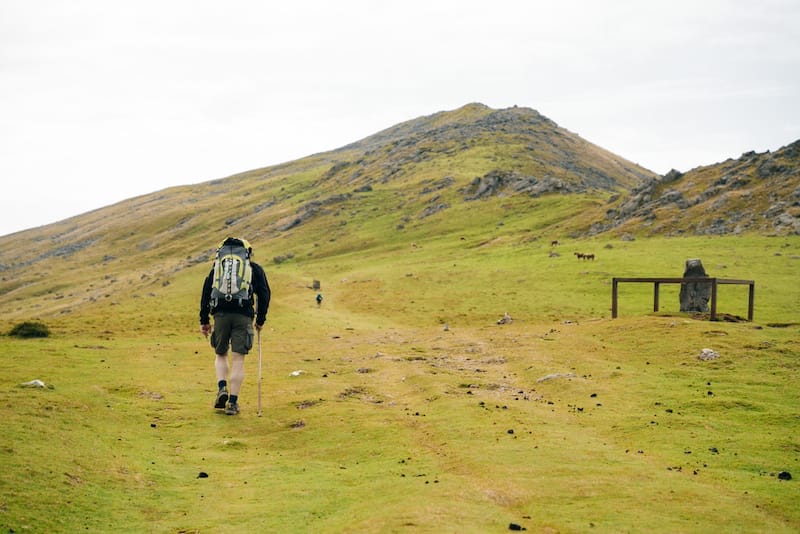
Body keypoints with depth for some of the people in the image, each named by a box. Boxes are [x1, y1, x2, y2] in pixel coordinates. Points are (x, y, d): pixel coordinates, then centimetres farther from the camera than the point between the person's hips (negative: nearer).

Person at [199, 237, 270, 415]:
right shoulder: (255, 269, 14)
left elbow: (206, 292, 11)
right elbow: (264, 294, 7)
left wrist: (204, 320, 11)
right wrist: (260, 320, 14)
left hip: (221, 314, 1)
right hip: (244, 317, -1)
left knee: (221, 355, 19)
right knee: (238, 360, 1)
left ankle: (222, 388, -3)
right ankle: (233, 402, -3)